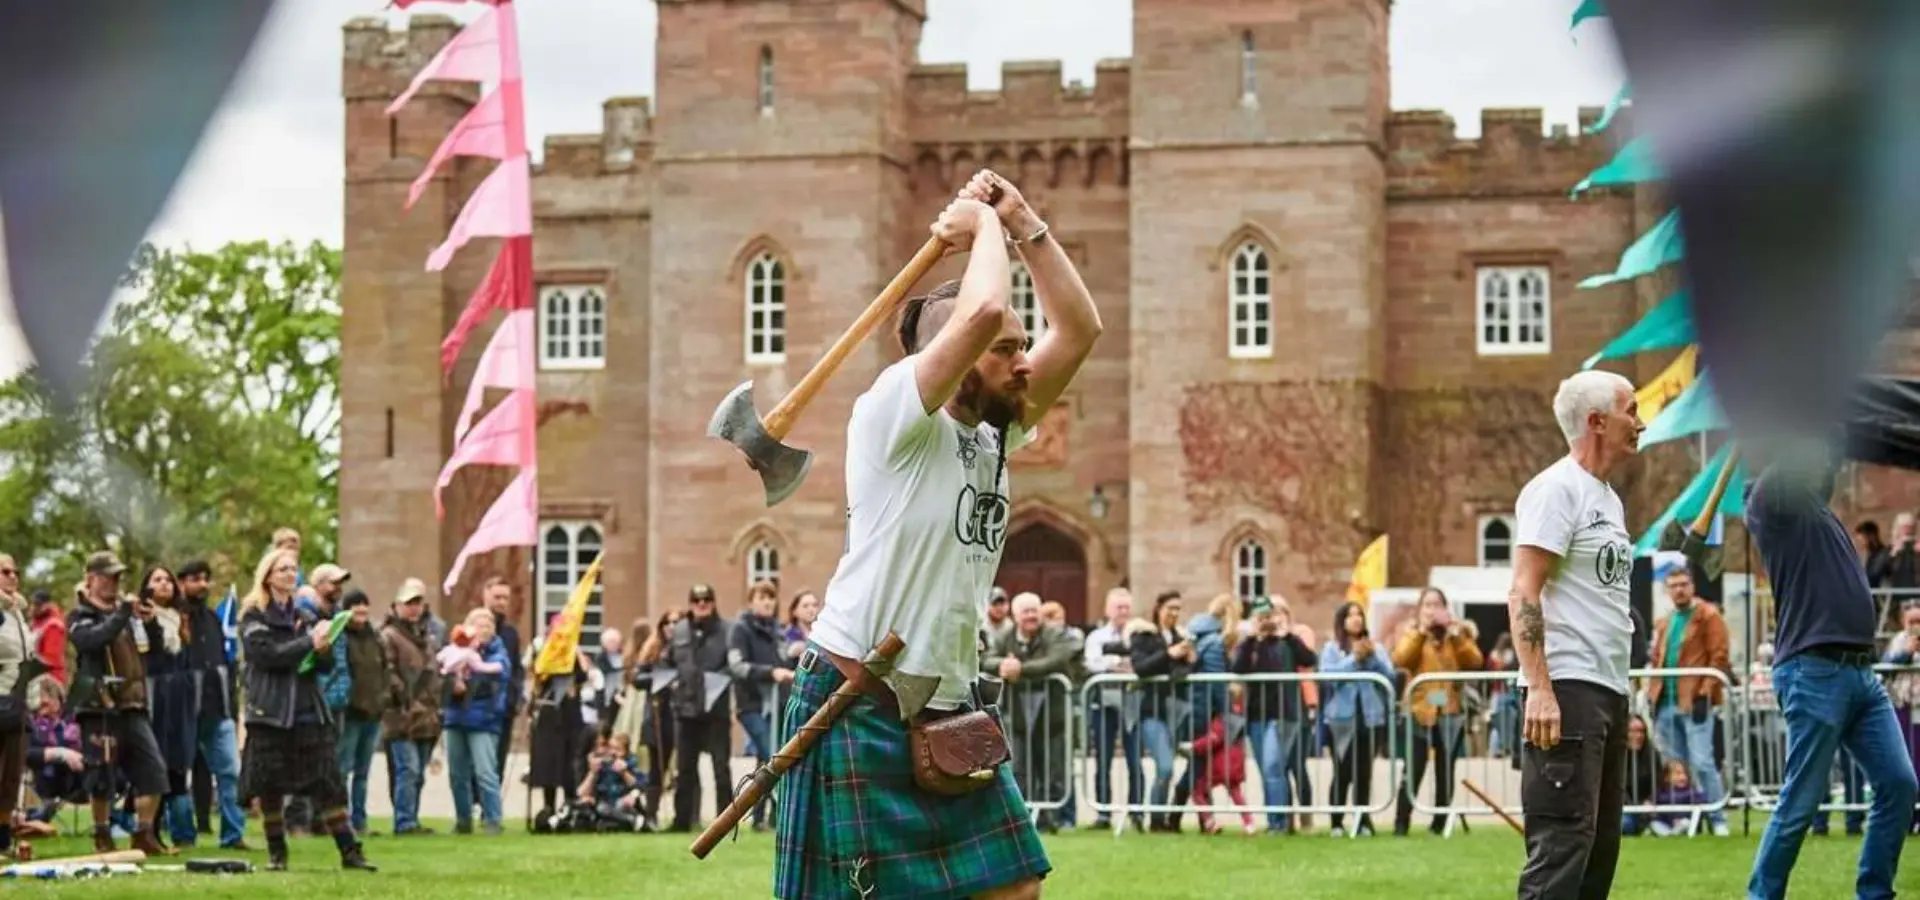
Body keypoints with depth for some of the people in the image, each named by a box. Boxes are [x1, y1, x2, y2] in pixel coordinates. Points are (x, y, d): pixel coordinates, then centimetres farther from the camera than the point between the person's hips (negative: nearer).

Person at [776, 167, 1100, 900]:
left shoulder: (992, 436, 12)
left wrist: (1026, 227, 5)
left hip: (945, 714, 8)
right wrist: (982, 225, -8)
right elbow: (981, 313, -26)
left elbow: (1079, 329, 14)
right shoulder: (893, 415, -11)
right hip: (857, 709, -8)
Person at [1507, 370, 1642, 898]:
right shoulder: (1557, 488, -9)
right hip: (1567, 690, -10)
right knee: (1562, 844, -14)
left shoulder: (1608, 498, 20)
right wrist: (1539, 689, -24)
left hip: (1607, 694, 10)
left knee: (1600, 847, 12)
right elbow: (1523, 593, -16)